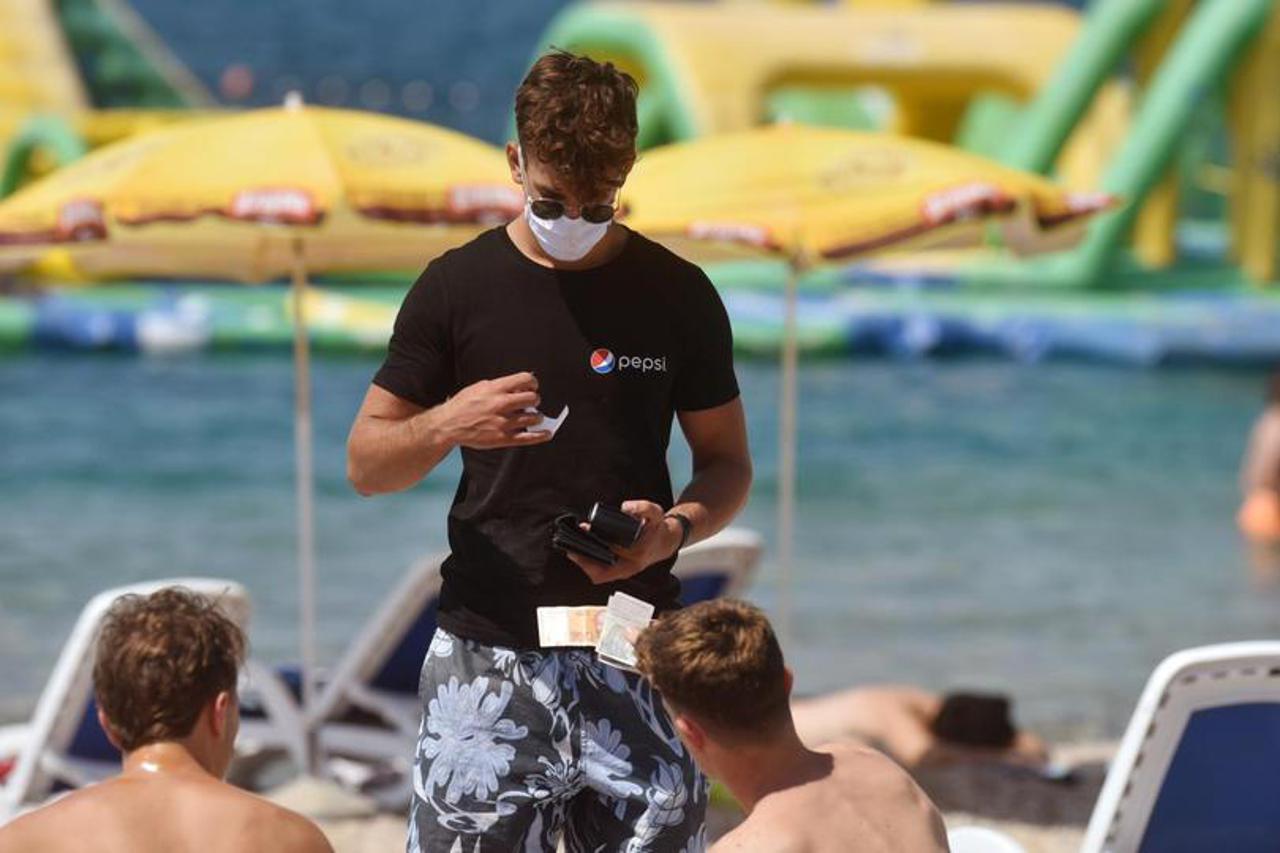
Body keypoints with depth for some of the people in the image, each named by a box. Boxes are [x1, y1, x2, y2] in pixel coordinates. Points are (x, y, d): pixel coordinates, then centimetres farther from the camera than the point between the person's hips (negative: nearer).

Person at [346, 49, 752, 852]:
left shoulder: (678, 296, 4)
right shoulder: (457, 287, 2)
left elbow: (728, 464, 11)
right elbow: (365, 465, 4)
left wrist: (676, 527, -11)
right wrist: (449, 425, -17)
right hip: (491, 646, -1)